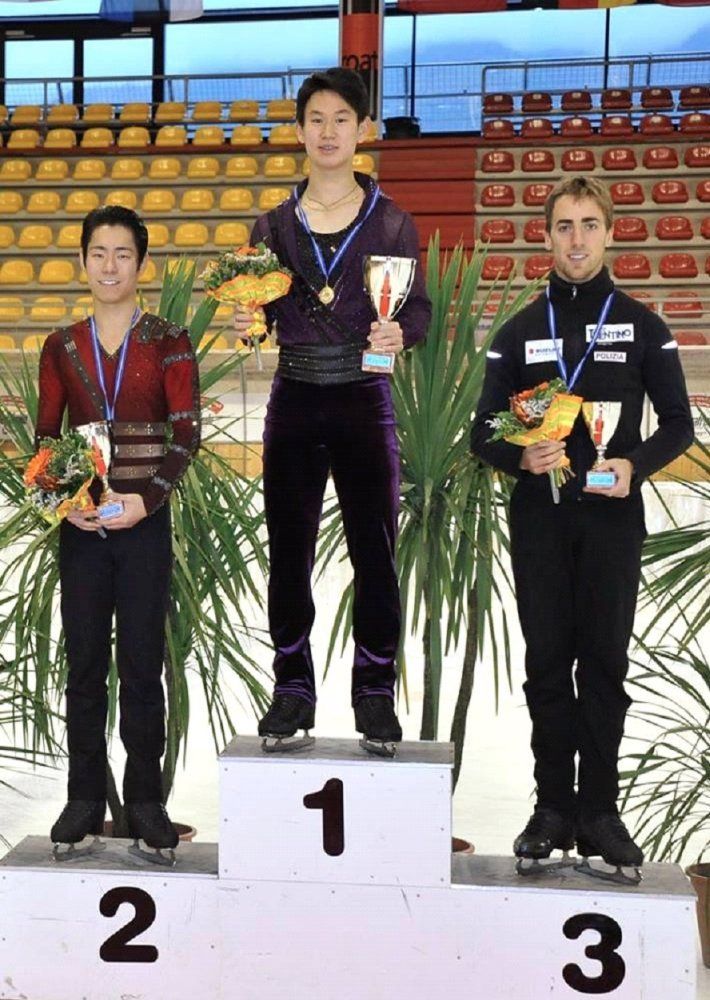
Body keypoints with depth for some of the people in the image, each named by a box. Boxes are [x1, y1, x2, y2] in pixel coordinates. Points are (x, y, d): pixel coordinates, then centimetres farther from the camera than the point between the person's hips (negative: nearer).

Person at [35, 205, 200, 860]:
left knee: (142, 661, 1)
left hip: (144, 520, -2)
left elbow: (186, 431, -4)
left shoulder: (169, 343, 2)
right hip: (81, 524, 2)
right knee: (84, 661, 5)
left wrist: (147, 498, -16)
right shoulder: (62, 348, 10)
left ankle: (145, 799, 10)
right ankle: (84, 797, 14)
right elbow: (45, 436, 8)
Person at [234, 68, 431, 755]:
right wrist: (245, 322, -12)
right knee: (288, 553, 4)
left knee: (374, 552, 0)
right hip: (294, 401, 2)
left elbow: (420, 308, 1)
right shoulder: (274, 225, 8)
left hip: (363, 400, -2)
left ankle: (375, 697, 10)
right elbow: (260, 312, 10)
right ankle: (292, 692, 15)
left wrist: (401, 333, -20)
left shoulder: (390, 221, 2)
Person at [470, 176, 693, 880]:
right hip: (539, 519, 1)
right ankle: (553, 807, 11)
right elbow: (484, 432, 7)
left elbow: (677, 422, 6)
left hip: (612, 518, -1)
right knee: (548, 663, 4)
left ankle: (599, 810, 6)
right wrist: (520, 456, -15)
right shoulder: (520, 331, 10)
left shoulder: (642, 326, 6)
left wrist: (636, 464, -15)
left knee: (605, 662, 0)